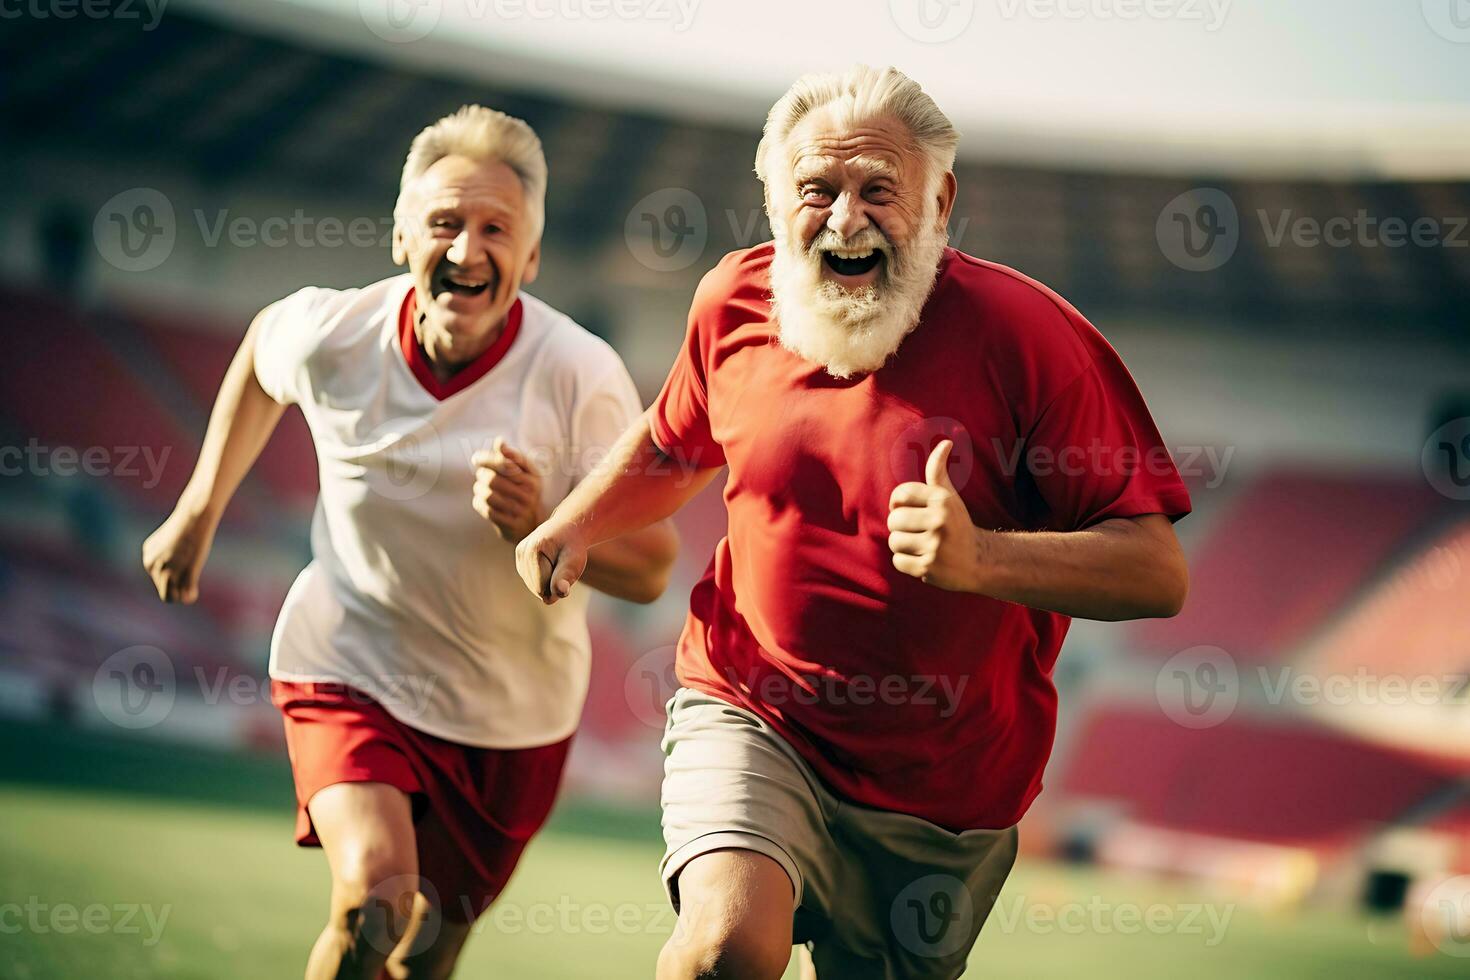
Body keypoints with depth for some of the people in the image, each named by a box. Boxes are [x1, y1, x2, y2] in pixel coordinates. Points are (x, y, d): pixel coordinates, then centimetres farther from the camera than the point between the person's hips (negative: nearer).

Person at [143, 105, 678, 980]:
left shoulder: (580, 376, -21)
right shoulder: (332, 335, -16)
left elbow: (650, 570, -15)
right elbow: (264, 345, 11)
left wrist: (539, 526, -34)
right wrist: (199, 511, 14)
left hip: (510, 712, 1)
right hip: (349, 670, -1)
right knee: (374, 897, -27)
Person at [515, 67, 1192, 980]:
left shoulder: (1025, 333, -15)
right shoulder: (737, 300, -2)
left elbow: (1158, 573, -18)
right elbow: (677, 442, 23)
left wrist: (983, 559, -33)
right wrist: (573, 526, 5)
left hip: (942, 794, -1)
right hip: (752, 716, 1)